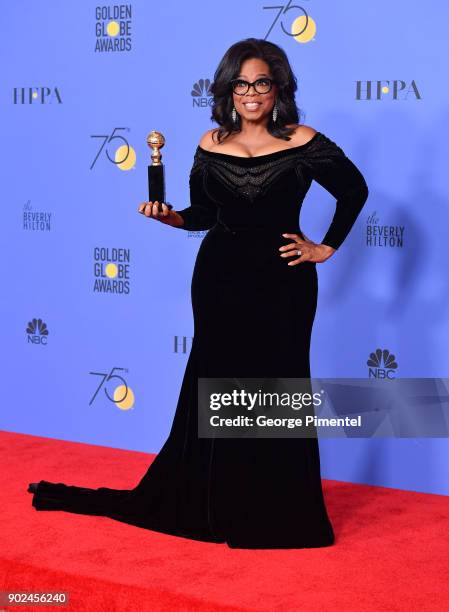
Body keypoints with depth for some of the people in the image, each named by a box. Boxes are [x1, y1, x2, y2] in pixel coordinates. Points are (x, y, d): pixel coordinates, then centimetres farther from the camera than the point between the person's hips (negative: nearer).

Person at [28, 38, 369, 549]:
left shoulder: (304, 145, -8)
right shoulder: (211, 146, 2)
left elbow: (354, 190, 3)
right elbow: (203, 215, 10)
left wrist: (326, 248, 1)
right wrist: (168, 216, -9)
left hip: (281, 281, -3)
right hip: (220, 277, 3)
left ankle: (277, 515, 17)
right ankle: (210, 505, 23)